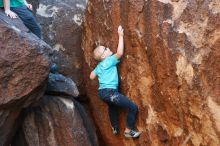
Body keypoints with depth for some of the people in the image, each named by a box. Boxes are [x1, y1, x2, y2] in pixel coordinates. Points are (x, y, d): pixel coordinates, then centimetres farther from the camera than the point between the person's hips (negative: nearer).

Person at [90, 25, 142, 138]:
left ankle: (115, 128, 53)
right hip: (109, 92, -10)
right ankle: (128, 131, 2)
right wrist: (120, 36, -14)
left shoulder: (99, 65, 15)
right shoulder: (109, 61, -9)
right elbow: (120, 53, -19)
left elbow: (91, 76, 21)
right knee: (133, 107, -8)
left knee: (112, 107, 39)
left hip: (103, 91, 10)